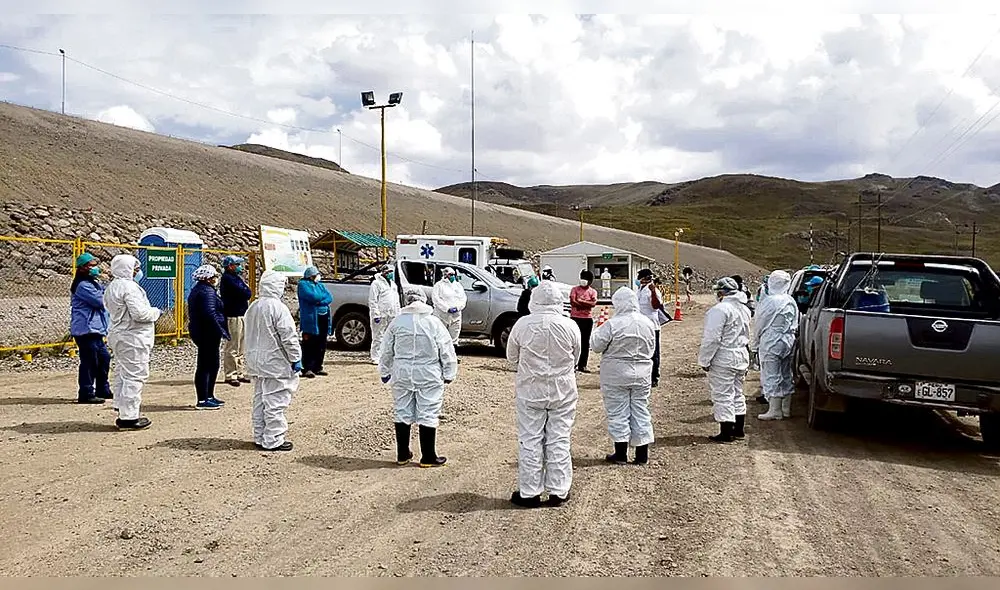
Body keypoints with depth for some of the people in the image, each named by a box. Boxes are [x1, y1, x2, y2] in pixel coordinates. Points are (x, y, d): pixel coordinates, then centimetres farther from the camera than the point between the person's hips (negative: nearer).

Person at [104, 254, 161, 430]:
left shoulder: (111, 287, 12)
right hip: (132, 338, -11)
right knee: (134, 376, -6)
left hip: (117, 335, 11)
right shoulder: (129, 287, -19)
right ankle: (129, 417, -3)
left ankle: (123, 412, 27)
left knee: (122, 374, 18)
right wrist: (156, 312, -6)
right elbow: (140, 313, -25)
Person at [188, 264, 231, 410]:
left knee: (212, 365, 17)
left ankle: (209, 396, 24)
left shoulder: (197, 290, 17)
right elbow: (210, 314, -25)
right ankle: (202, 400, -1)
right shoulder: (207, 291, -16)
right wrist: (221, 331, -21)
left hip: (199, 331, 11)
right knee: (205, 365, -5)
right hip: (208, 333, -11)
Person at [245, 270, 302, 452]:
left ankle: (260, 437, 23)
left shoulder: (252, 307, 11)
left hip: (255, 362, 9)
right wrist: (295, 359, -10)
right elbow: (289, 337, -18)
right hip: (275, 363, -9)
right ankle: (273, 440, 0)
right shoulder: (278, 307, -17)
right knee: (275, 403, -3)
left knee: (260, 401, 15)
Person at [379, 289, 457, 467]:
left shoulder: (397, 322, 0)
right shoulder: (434, 323, -6)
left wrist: (384, 372, 21)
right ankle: (428, 457, 8)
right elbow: (447, 351, -4)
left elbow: (386, 351, 8)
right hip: (429, 376, -2)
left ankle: (402, 454, 21)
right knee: (428, 415, 4)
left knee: (403, 414, 13)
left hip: (402, 375, 3)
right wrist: (449, 373, 6)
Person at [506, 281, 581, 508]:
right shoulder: (570, 326, -10)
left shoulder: (522, 325, -12)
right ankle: (558, 491, 17)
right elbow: (575, 359, 4)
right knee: (559, 440, 10)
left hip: (530, 390, -1)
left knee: (530, 441, 8)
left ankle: (529, 493, 14)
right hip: (563, 390, 1)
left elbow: (511, 357, 1)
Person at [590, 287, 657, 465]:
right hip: (642, 374, 4)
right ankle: (642, 454, 17)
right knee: (641, 411, 12)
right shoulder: (648, 323, -2)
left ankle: (621, 454, 10)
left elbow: (596, 345, -9)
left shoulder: (612, 324, -18)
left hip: (616, 374, -4)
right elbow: (652, 348, 8)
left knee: (618, 412, 6)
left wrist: (597, 332, 9)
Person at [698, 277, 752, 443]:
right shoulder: (744, 309, 11)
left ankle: (726, 433, 1)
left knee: (723, 396, -2)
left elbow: (712, 338, -21)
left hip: (724, 359, -9)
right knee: (737, 394, 18)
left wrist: (704, 360, -14)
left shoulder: (720, 309, -19)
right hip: (741, 356, 9)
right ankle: (738, 430, 26)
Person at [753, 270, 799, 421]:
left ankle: (774, 410, -1)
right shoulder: (791, 301, 6)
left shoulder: (770, 301, -16)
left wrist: (755, 341, 3)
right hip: (789, 341, 8)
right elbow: (795, 324, 12)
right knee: (787, 375, 14)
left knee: (772, 376, -2)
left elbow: (760, 323, -9)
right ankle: (786, 409, 23)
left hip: (772, 343, -8)